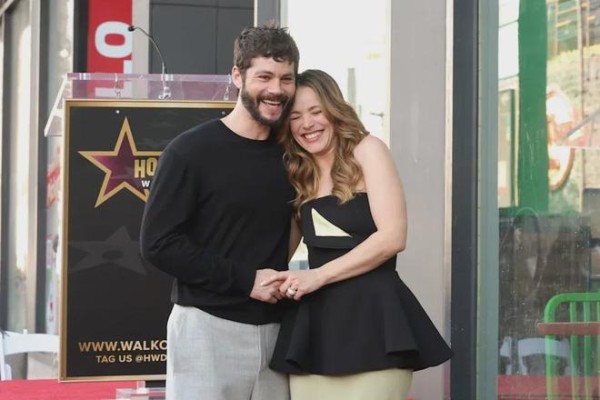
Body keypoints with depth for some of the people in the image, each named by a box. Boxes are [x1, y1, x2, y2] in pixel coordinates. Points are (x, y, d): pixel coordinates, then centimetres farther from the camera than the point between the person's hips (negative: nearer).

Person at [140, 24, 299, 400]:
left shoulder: (289, 154, 10)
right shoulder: (192, 150, -6)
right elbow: (159, 242, -11)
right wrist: (244, 279, -14)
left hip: (274, 330, 5)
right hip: (208, 328, -5)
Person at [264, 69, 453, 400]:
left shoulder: (366, 151, 0)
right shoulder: (298, 176, 17)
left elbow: (392, 237, -10)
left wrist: (319, 276, -11)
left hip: (371, 314, -5)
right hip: (314, 323, 5)